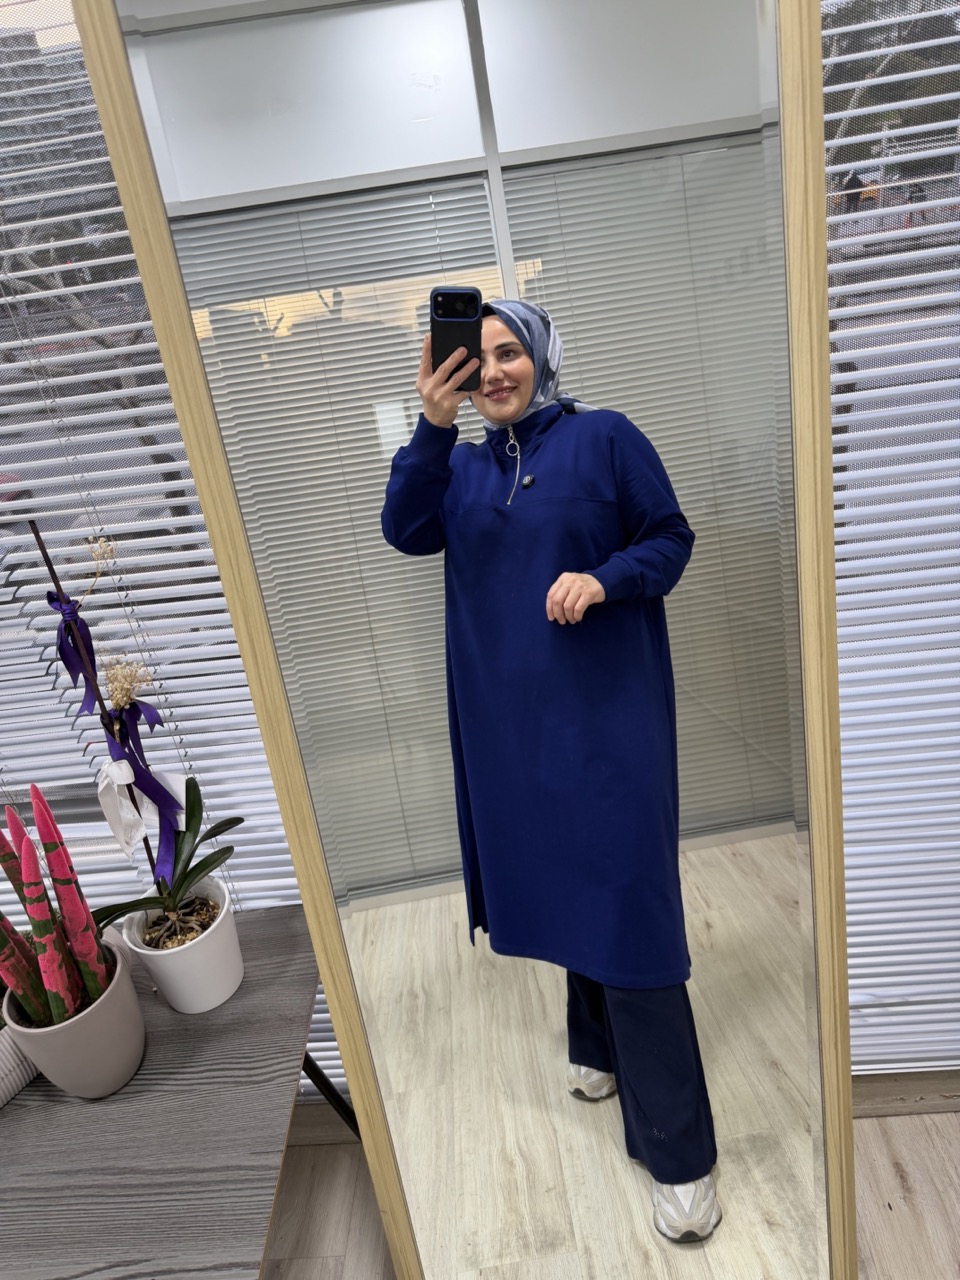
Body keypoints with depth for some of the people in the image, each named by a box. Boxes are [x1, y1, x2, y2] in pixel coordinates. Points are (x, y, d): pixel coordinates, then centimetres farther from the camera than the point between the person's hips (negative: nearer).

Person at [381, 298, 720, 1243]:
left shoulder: (605, 437, 0)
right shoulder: (462, 467, 12)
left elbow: (671, 537, -1)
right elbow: (406, 531, -4)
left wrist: (603, 578, -19)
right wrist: (433, 424, -14)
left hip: (607, 711, -4)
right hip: (512, 718, 5)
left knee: (625, 899, -3)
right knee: (560, 880, 17)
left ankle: (678, 1152, 14)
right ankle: (599, 1044, 43)